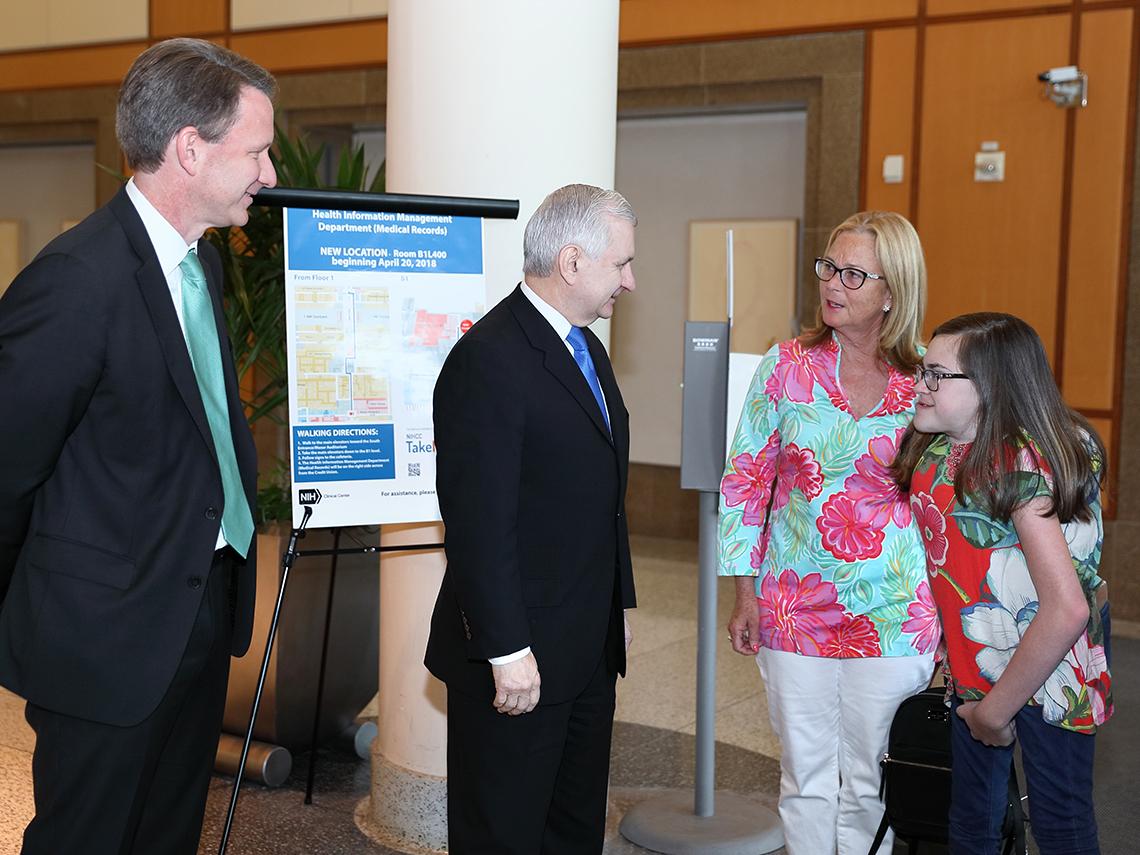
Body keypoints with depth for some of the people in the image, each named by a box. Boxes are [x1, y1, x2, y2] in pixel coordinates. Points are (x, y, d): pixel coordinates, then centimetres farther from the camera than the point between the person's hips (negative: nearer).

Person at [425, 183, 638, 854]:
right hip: (520, 656, -9)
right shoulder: (487, 359, -18)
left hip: (591, 647, 9)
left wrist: (619, 605, 18)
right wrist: (507, 651, -22)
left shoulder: (588, 349, 13)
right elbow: (479, 521, -22)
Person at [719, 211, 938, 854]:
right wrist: (745, 592, 1)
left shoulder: (927, 383, -3)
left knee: (869, 784, 8)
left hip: (892, 617, -1)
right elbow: (745, 480, 3)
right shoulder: (788, 366, -1)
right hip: (794, 607, 1)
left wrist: (943, 620, 2)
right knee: (806, 779, 10)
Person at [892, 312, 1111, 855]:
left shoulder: (1022, 468, -26)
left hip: (1048, 671, -7)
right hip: (977, 667, 8)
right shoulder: (932, 449, -2)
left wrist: (997, 710, -23)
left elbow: (1066, 610, -33)